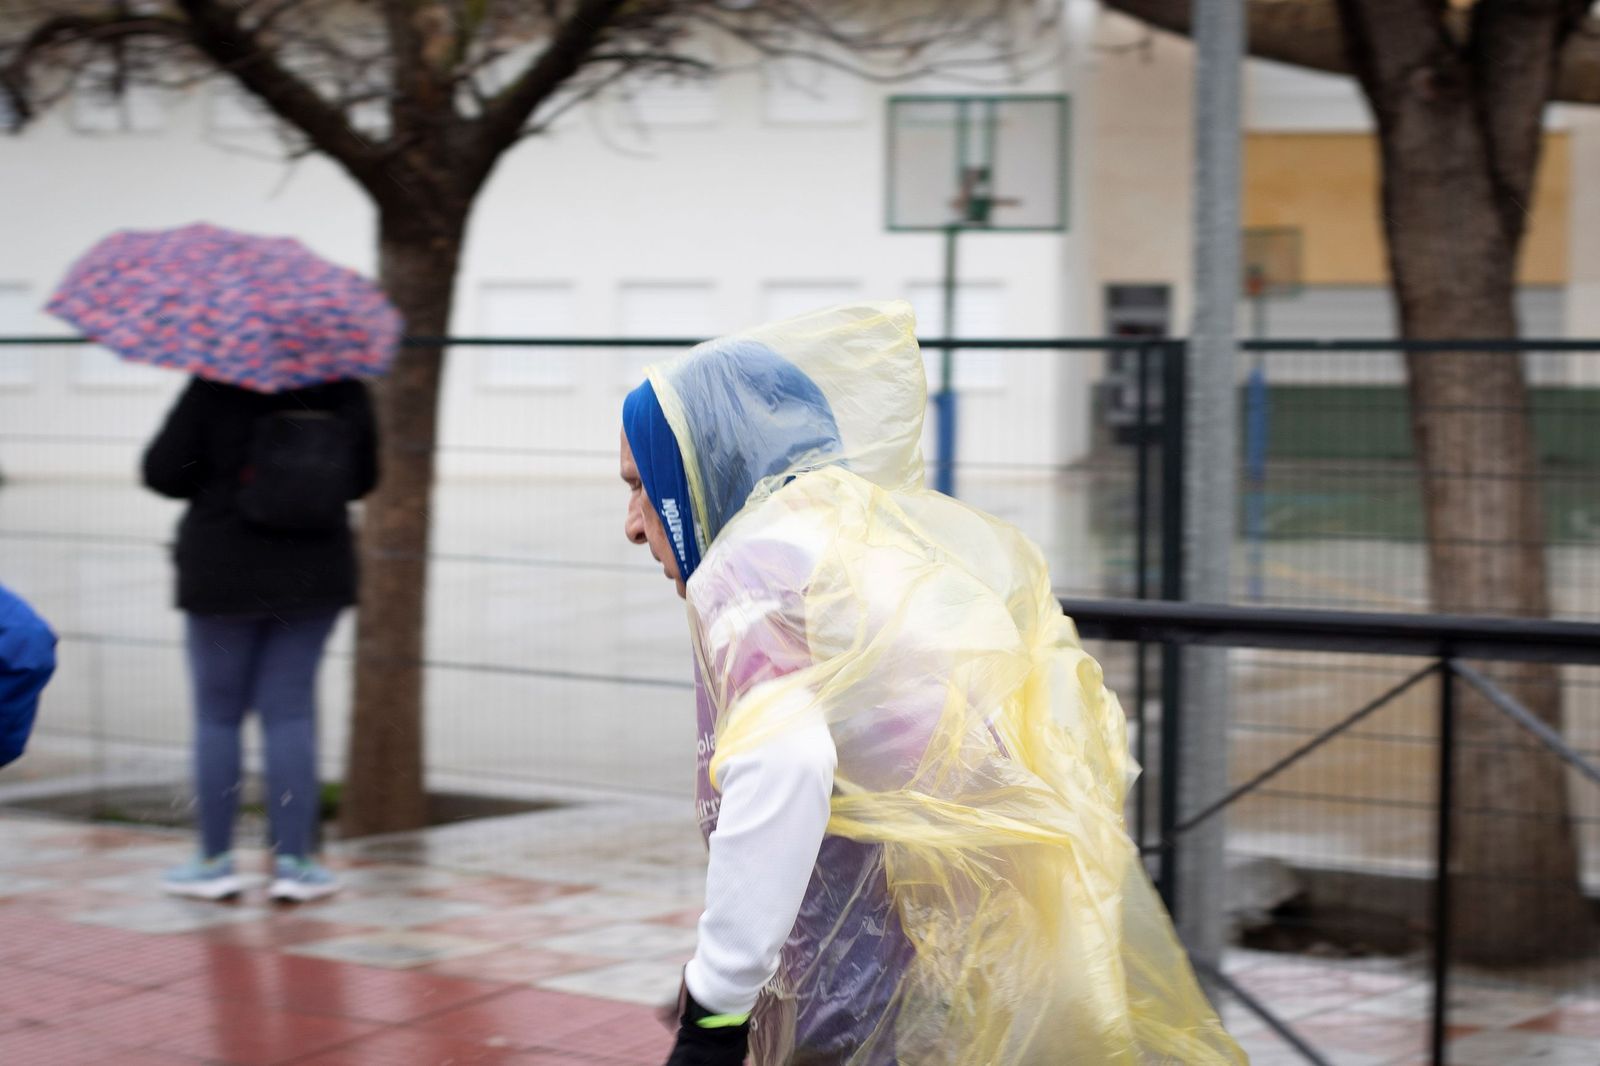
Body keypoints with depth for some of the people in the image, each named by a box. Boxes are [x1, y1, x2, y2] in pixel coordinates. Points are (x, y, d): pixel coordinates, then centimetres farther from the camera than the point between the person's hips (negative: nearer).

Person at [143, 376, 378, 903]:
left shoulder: (215, 390, -14)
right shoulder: (345, 391, -5)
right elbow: (362, 478, 6)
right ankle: (293, 860, 5)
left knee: (218, 715, 9)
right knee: (290, 710, 9)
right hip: (314, 574, 3)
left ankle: (215, 862, 13)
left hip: (225, 575, -3)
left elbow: (162, 471, -10)